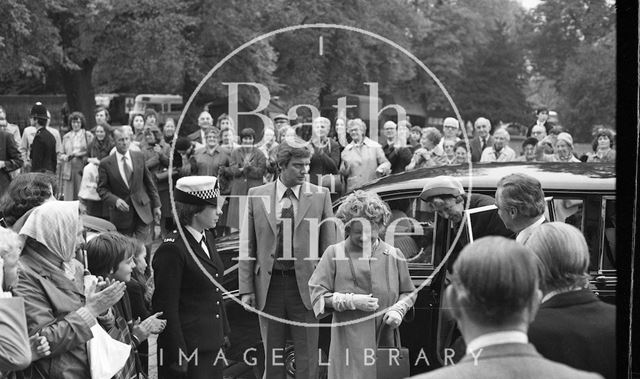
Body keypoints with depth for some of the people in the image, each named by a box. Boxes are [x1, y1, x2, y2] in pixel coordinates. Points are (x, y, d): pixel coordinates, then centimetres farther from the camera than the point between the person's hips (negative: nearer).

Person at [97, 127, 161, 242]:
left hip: (142, 210, 1)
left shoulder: (139, 157, 4)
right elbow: (102, 189, -2)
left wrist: (156, 205, 8)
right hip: (121, 214, -1)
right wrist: (115, 200, -20)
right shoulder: (105, 164, -3)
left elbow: (149, 182, 9)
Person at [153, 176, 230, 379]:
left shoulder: (207, 238, 8)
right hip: (188, 349, -8)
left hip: (212, 345, 8)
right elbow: (166, 307, -17)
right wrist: (177, 356, -16)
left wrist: (224, 332, 16)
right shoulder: (171, 250, -18)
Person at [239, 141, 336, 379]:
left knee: (307, 359, 2)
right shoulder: (256, 195, 4)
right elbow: (247, 246, 5)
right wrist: (246, 289, -1)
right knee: (271, 357, 10)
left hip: (305, 286, -1)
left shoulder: (320, 196, 2)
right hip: (268, 285, 1)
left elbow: (329, 245, 2)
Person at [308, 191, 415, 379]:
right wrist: (352, 301, -11)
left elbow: (408, 293, 19)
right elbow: (317, 294, 0)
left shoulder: (393, 255, 10)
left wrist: (398, 310, -2)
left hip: (385, 339, 2)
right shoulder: (335, 254, 3)